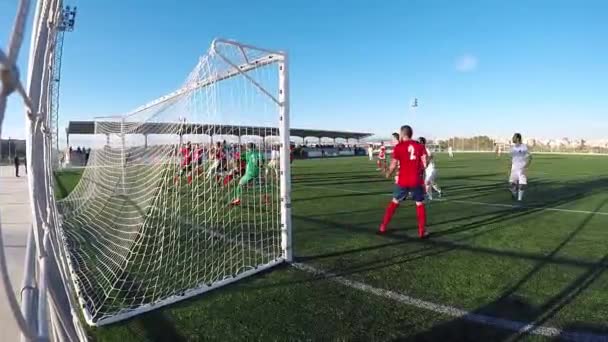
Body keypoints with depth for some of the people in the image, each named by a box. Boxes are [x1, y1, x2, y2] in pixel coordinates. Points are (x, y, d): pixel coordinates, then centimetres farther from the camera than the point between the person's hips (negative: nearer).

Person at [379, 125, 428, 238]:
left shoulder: (398, 147, -5)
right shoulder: (419, 146, 3)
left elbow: (394, 165, -5)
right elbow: (425, 164, -2)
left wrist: (389, 174, 14)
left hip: (403, 181, -1)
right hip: (416, 181, 1)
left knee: (394, 202, 13)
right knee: (420, 204, 13)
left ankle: (383, 227, 18)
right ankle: (422, 232, 12)